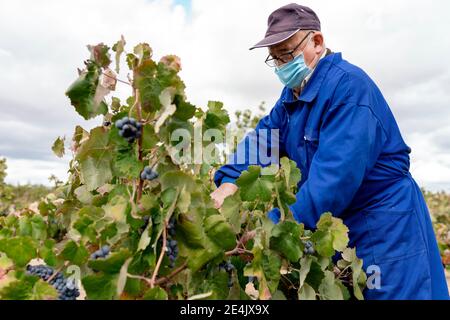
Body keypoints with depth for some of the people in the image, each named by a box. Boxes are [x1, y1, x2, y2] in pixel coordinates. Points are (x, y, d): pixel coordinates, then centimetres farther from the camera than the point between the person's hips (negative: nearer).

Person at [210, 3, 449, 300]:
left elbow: (336, 174, -32)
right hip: (335, 224, 8)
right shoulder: (294, 93, 6)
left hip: (384, 227, -8)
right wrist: (230, 181, -16)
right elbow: (263, 138, 2)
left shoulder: (349, 85, -23)